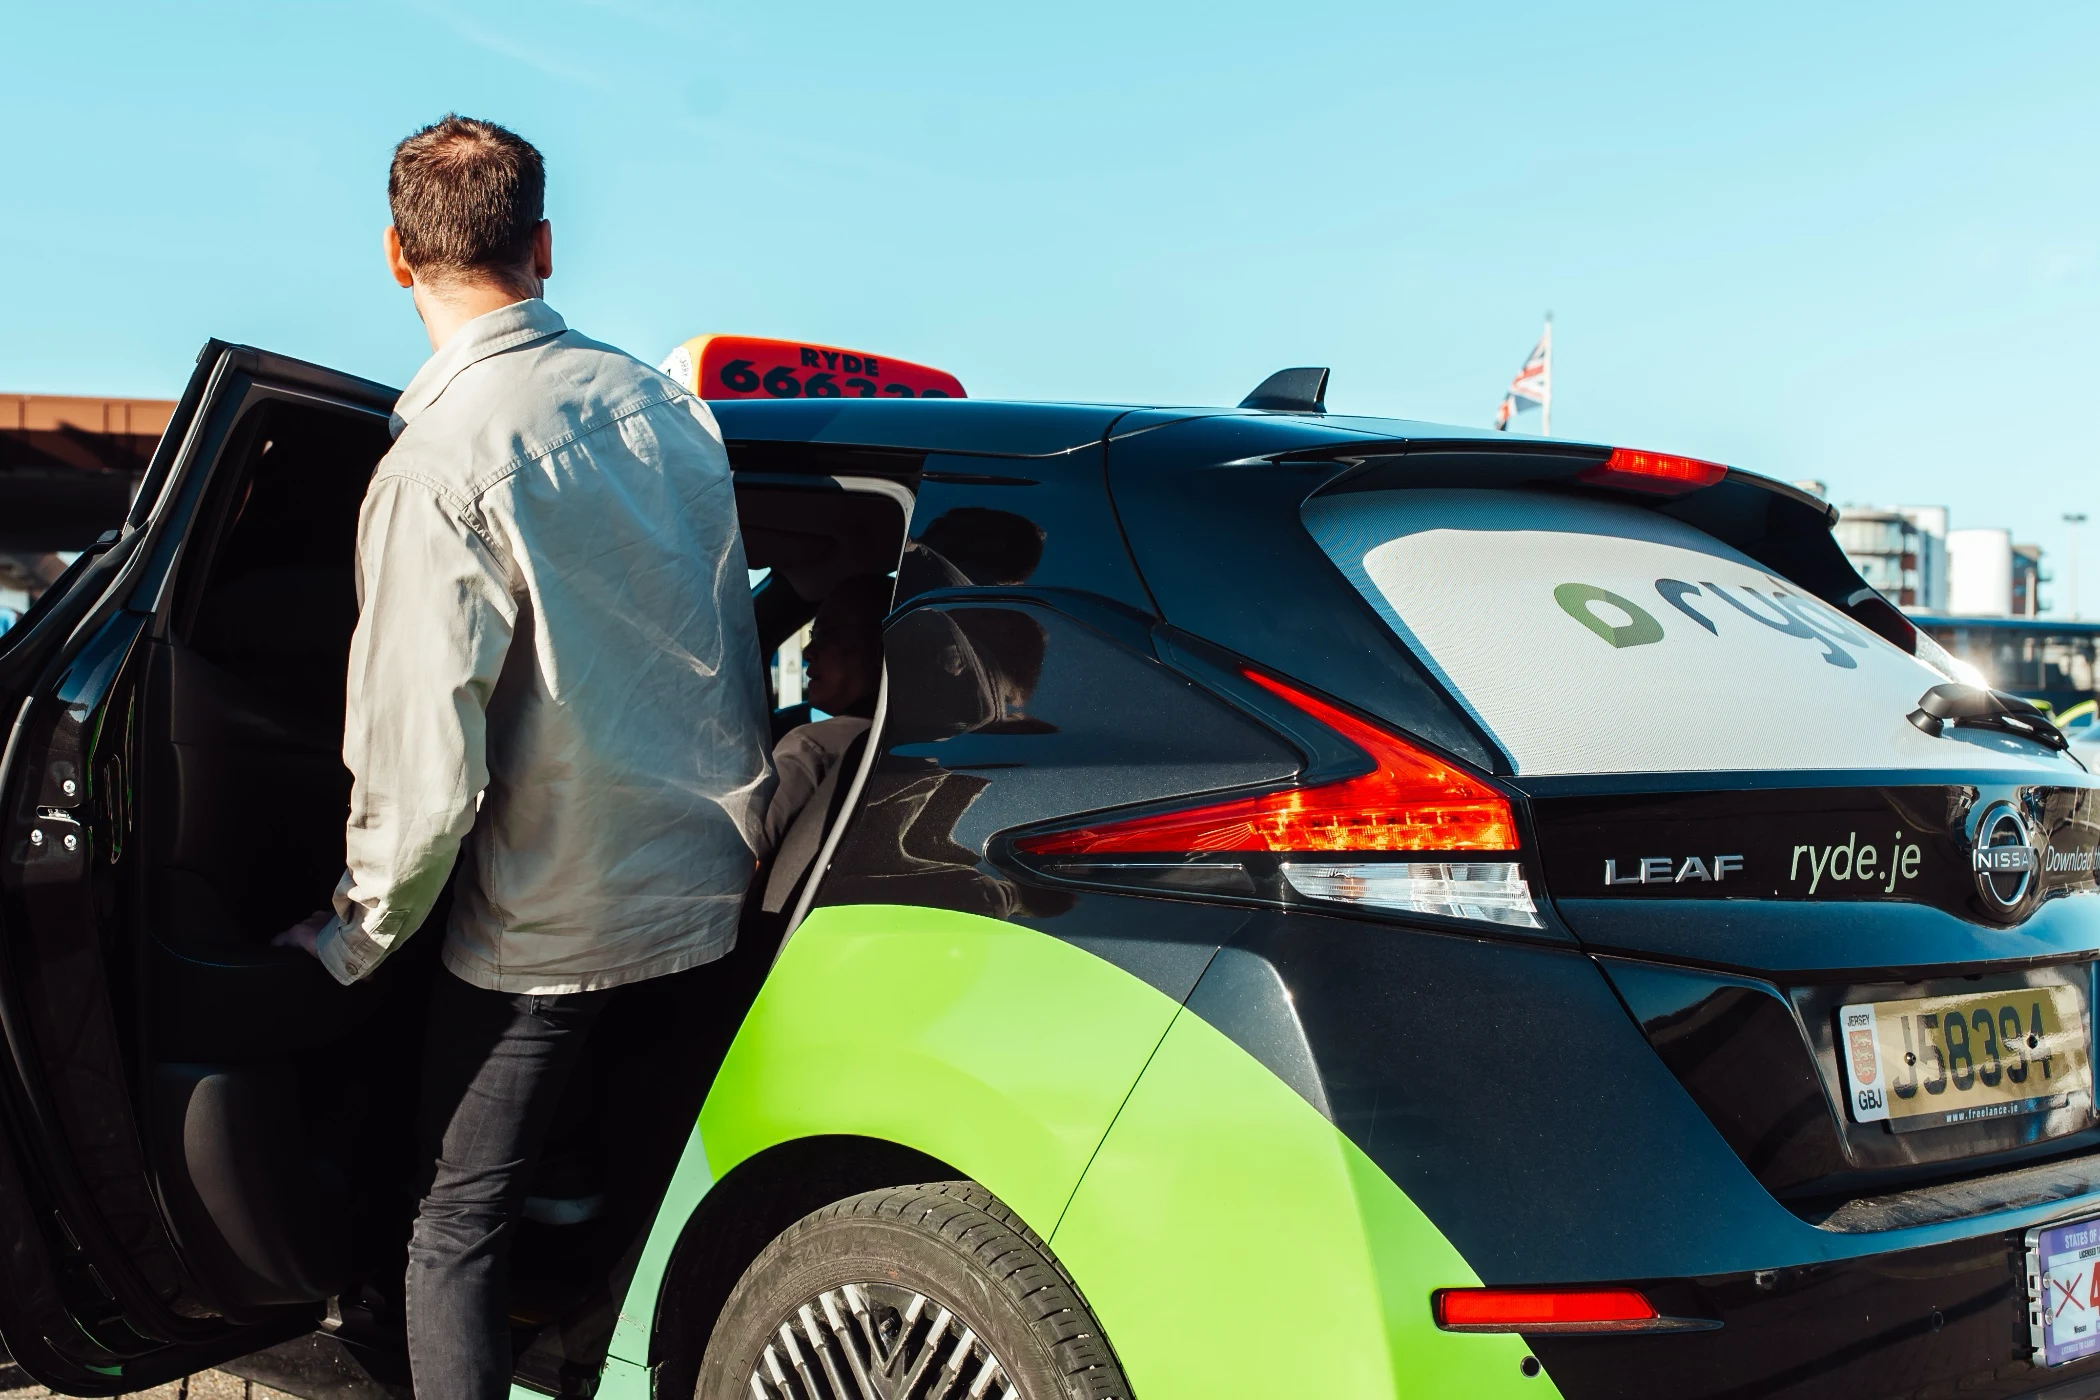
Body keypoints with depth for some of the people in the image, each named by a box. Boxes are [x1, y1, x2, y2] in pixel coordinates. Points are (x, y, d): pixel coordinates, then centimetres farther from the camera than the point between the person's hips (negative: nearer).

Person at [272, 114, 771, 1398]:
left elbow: (426, 769, -21)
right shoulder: (663, 403, 0)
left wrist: (355, 941, -5)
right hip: (715, 893, 6)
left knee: (458, 1233, 8)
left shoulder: (440, 469, -20)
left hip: (546, 931, -6)